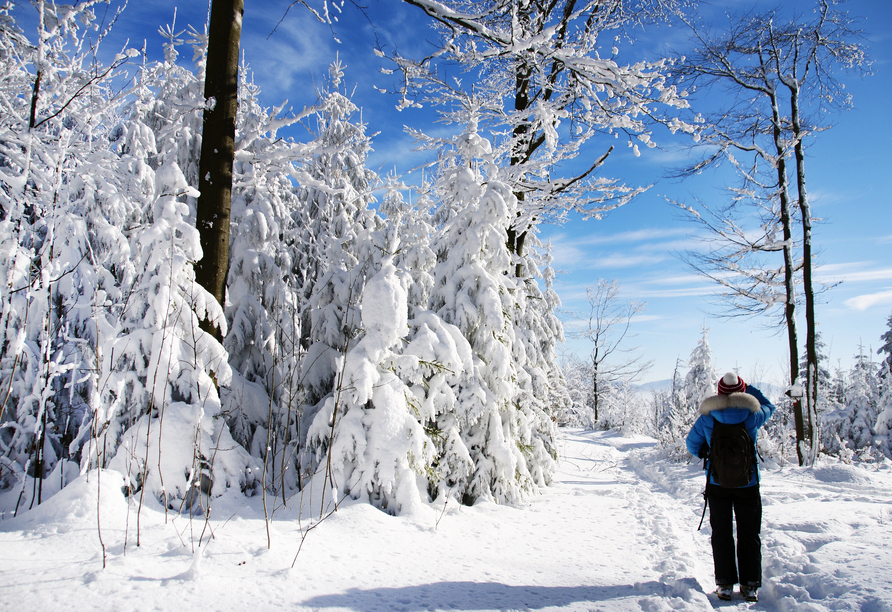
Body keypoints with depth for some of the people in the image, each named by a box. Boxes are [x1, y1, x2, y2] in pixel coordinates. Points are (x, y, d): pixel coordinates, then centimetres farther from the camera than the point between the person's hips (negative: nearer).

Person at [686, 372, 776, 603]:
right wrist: (749, 389, 22)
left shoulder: (706, 418, -7)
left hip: (717, 483, 0)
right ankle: (750, 586, 12)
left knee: (721, 533, 10)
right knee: (749, 533, 11)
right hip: (747, 483, 0)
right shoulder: (753, 415, -8)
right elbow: (769, 407, 15)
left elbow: (692, 445, 5)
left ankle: (725, 584, 10)